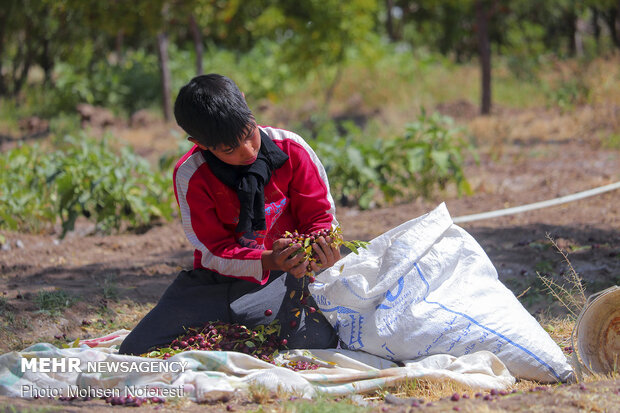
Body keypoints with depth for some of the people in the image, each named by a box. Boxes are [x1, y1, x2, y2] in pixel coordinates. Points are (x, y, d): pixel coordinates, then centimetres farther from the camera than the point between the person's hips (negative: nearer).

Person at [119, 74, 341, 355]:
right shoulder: (190, 176, -13)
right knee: (134, 353, -13)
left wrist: (322, 245, -25)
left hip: (284, 276, -1)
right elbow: (216, 252, -12)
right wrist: (267, 261, -32)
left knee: (315, 343, -33)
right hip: (218, 279, 1)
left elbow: (319, 213, 0)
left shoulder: (291, 149, -11)